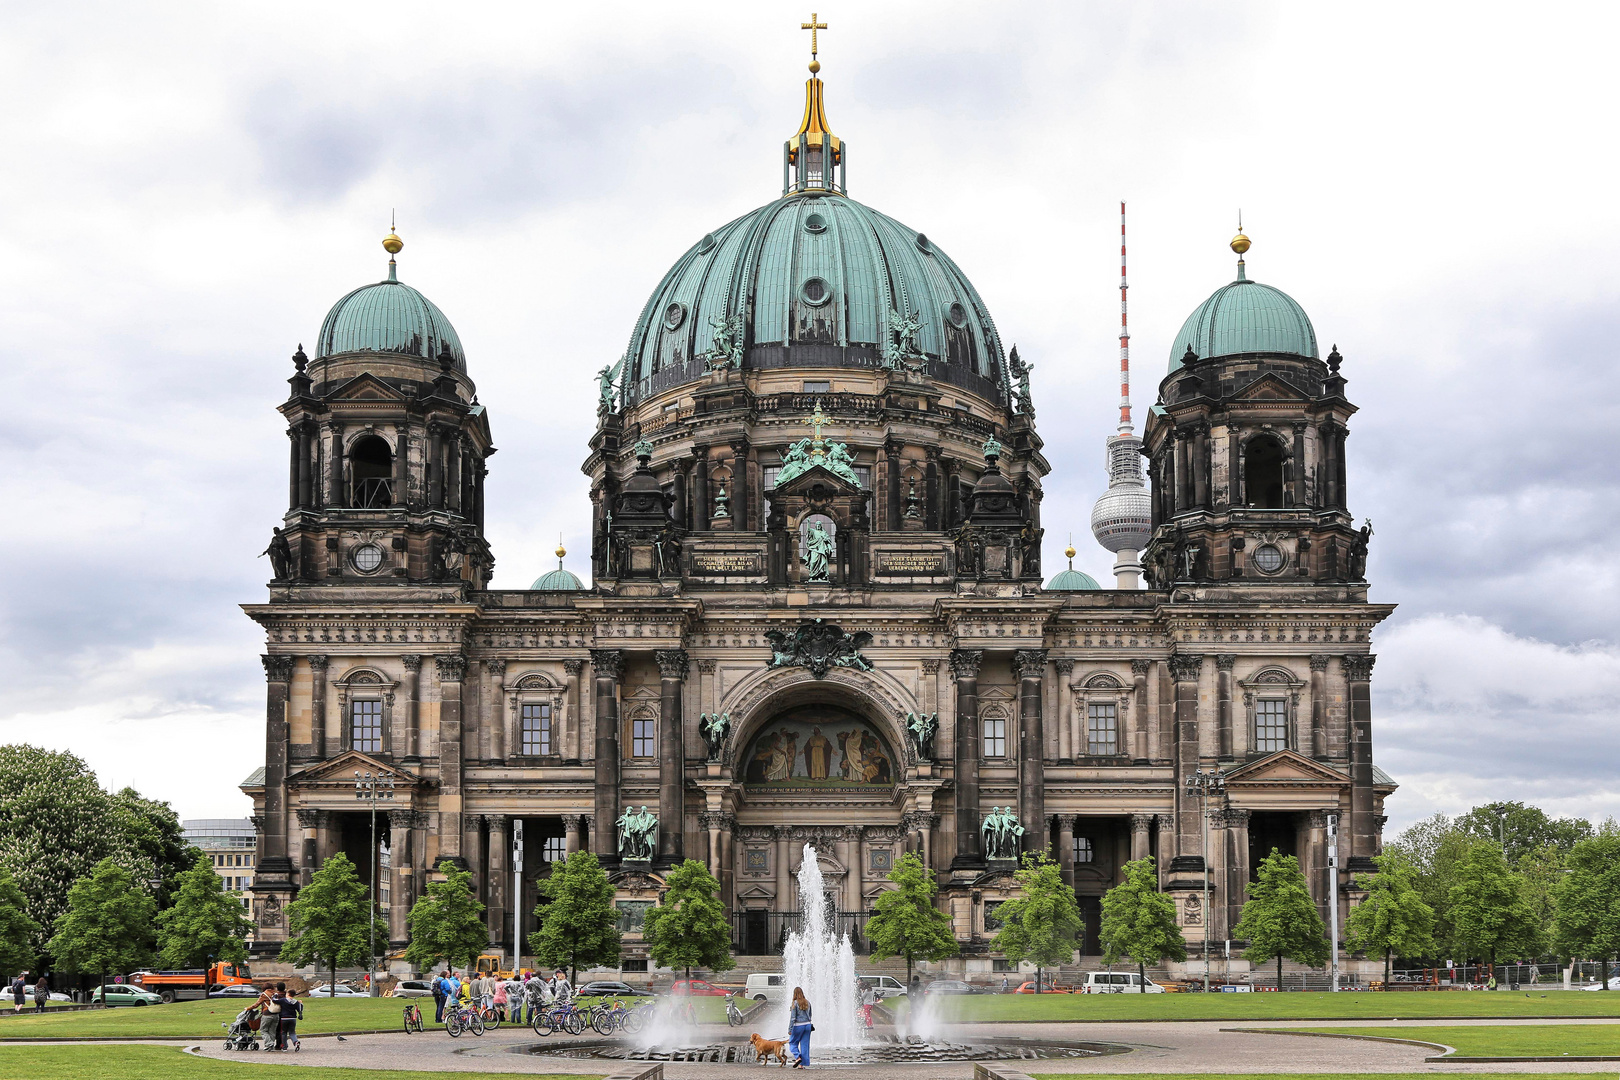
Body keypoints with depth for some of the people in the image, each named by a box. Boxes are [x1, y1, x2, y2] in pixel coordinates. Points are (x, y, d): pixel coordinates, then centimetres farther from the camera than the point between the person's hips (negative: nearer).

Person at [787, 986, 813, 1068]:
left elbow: (793, 1017, -12)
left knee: (793, 1043, 12)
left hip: (798, 1026, -5)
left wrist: (790, 1029, -8)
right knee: (805, 1045, 7)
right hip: (807, 1025, 5)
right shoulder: (807, 1003, 6)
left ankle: (797, 1057, -9)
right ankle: (801, 1064, 7)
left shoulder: (795, 1003, -11)